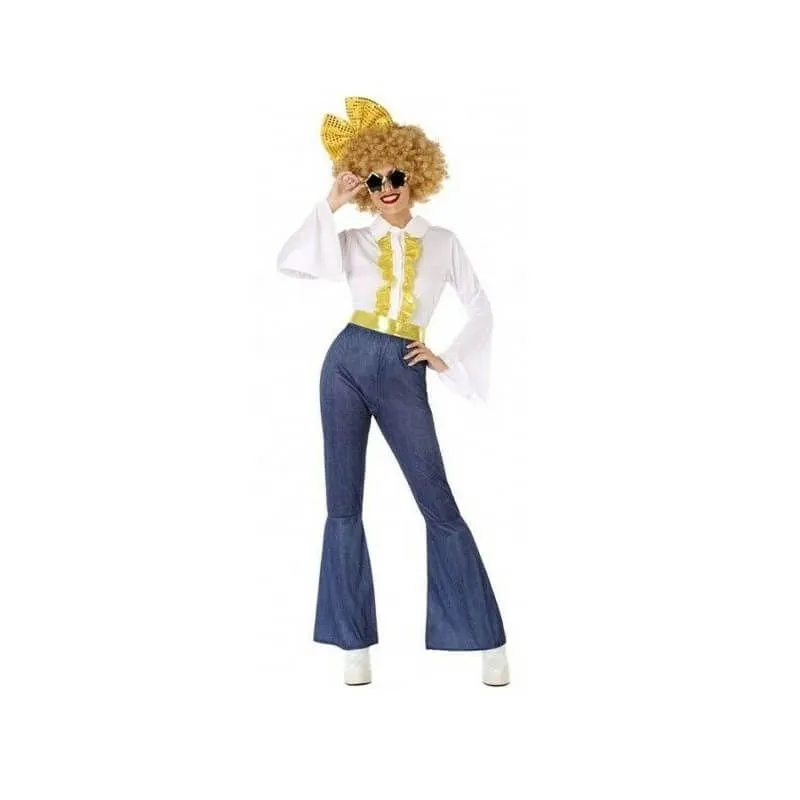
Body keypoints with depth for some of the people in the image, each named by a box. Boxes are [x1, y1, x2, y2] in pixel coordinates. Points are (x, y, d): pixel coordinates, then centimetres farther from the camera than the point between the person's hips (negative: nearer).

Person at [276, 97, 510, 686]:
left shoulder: (443, 242, 9)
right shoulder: (355, 240, 8)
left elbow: (481, 310, 12)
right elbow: (290, 263, -9)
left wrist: (449, 361, 4)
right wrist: (329, 207, -10)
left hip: (403, 376, -2)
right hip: (348, 362, 2)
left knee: (439, 506, -2)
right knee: (344, 505, 2)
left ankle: (489, 642, 7)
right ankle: (356, 644, 12)